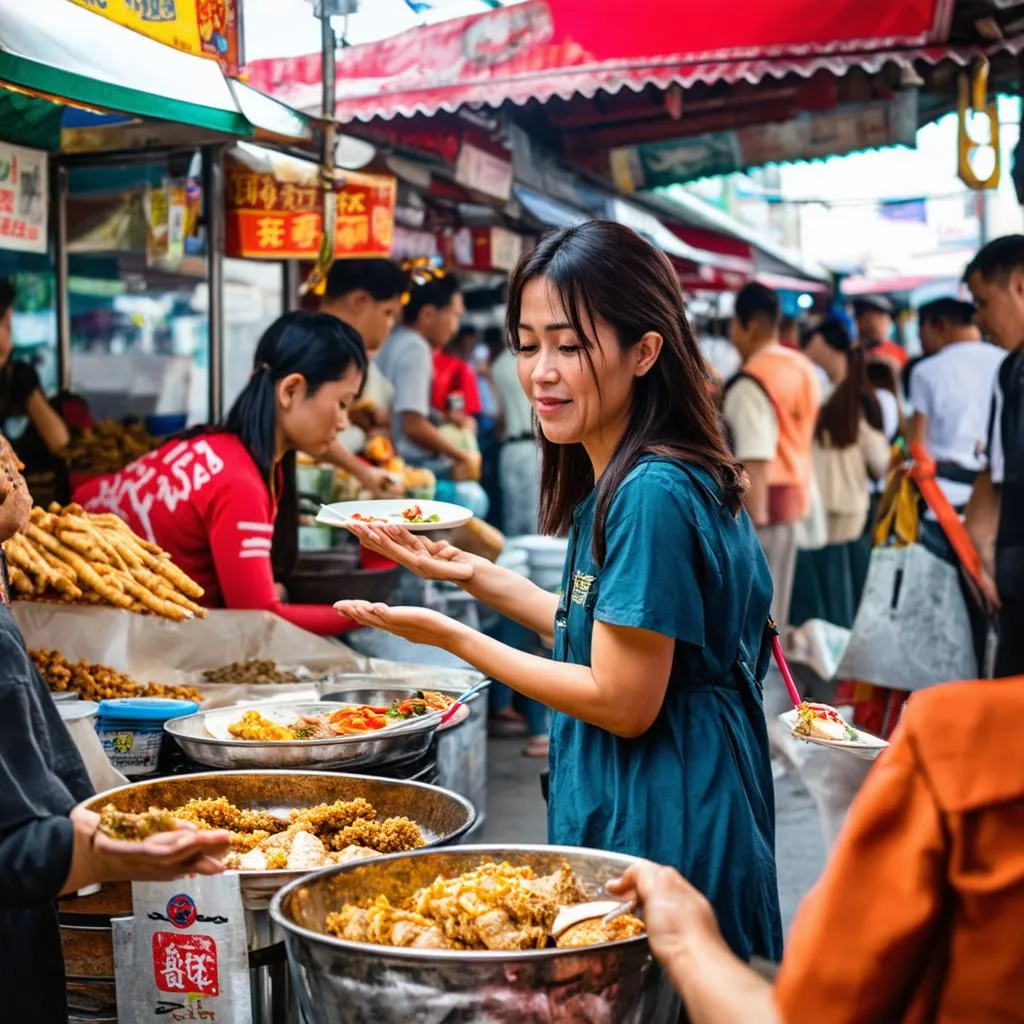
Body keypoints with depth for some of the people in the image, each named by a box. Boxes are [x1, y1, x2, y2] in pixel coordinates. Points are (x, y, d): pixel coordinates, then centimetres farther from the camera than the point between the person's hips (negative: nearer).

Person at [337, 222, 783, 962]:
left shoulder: (652, 495, -23)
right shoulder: (615, 481, 7)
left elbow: (623, 702, -21)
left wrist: (454, 638, -14)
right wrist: (479, 575, 8)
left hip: (660, 827, -10)